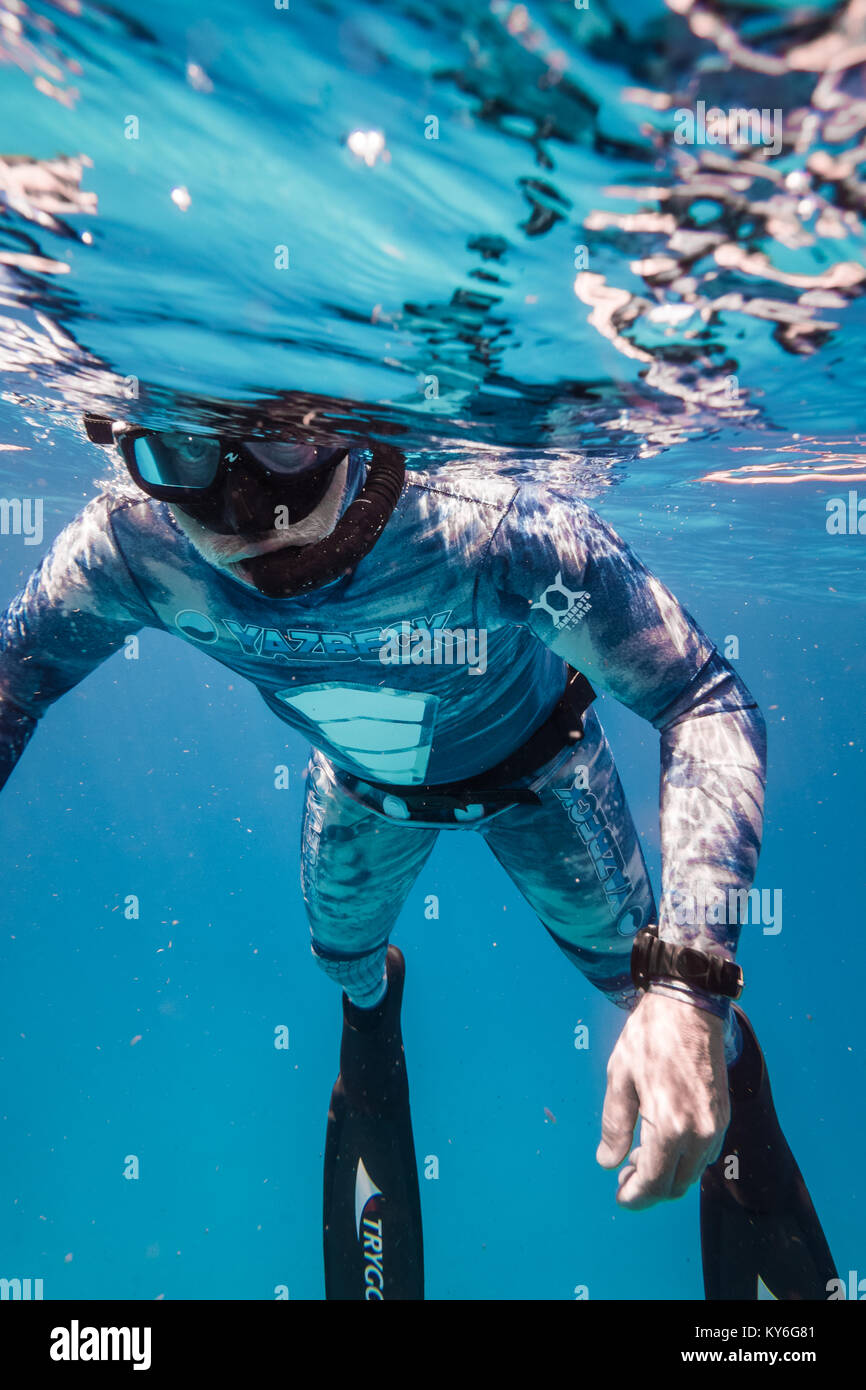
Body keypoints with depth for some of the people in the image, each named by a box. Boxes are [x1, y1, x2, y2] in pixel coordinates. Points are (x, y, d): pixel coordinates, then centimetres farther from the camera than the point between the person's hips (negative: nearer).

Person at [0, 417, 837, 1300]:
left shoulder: (506, 539, -46)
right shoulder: (127, 549, -35)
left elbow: (706, 704, -40)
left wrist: (688, 985, -51)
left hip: (530, 772, -2)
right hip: (361, 783, 3)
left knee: (633, 966, 9)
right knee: (340, 950, 25)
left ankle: (719, 1040, 48)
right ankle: (370, 1000, 66)